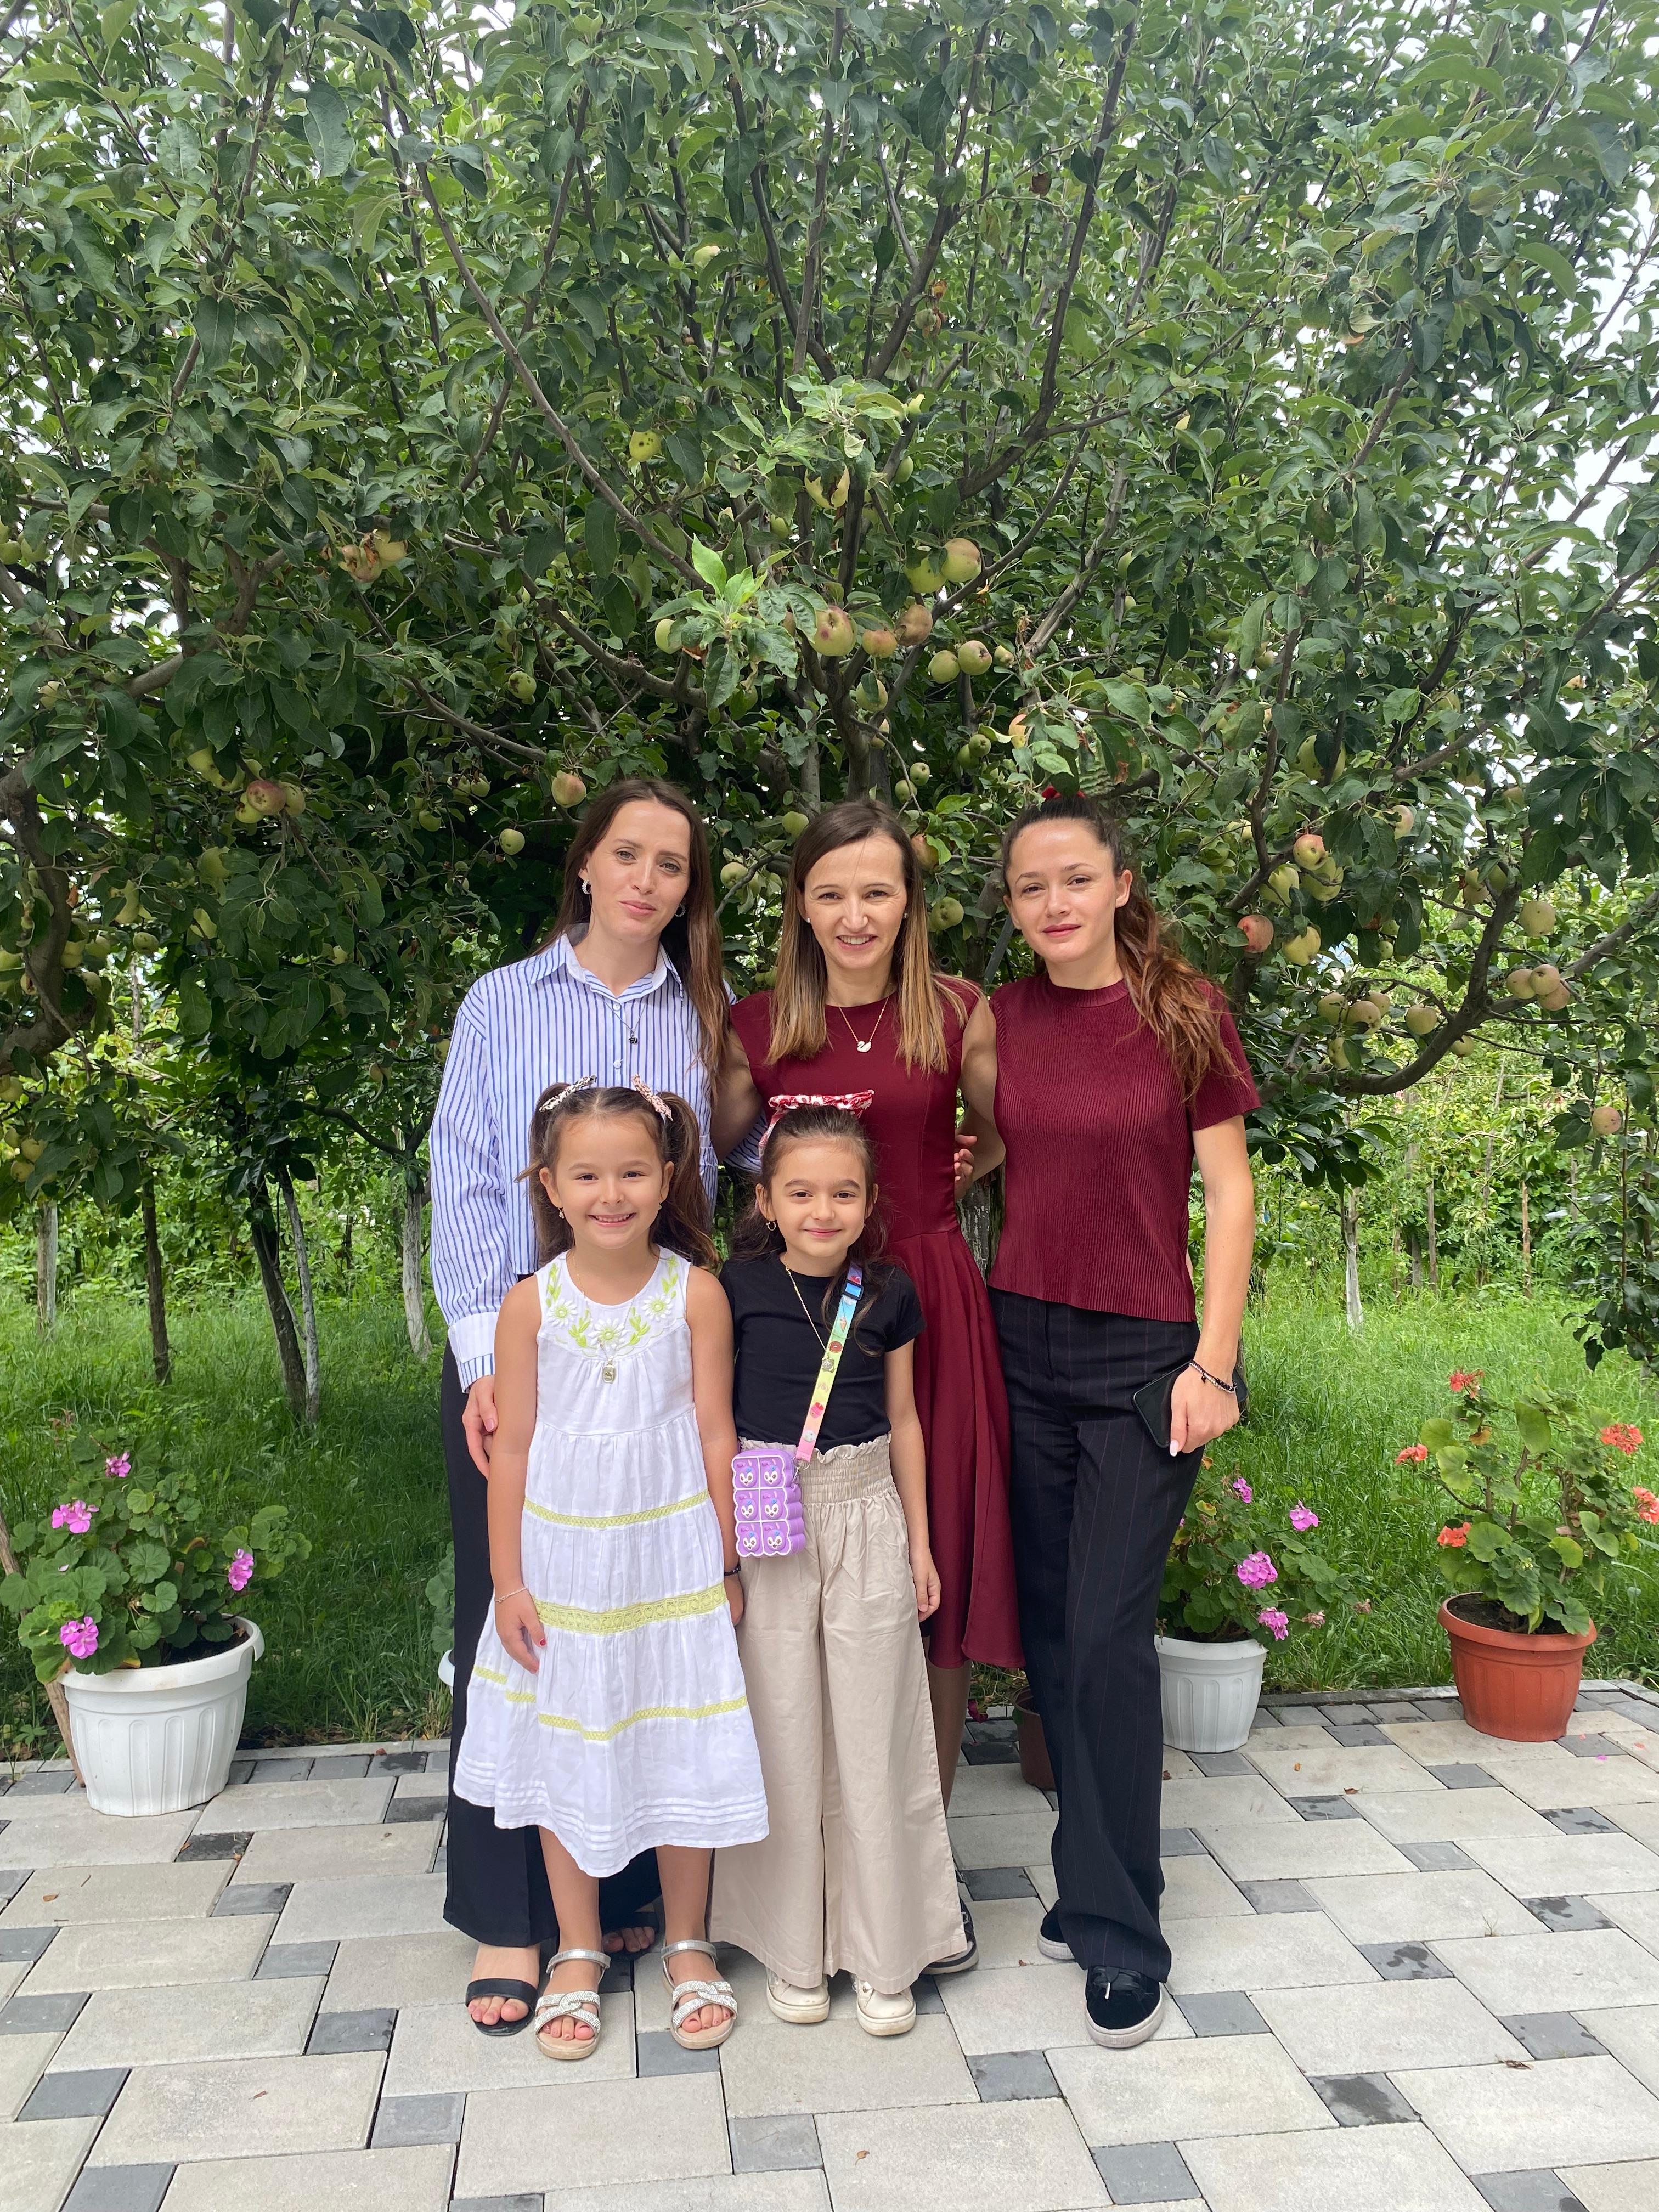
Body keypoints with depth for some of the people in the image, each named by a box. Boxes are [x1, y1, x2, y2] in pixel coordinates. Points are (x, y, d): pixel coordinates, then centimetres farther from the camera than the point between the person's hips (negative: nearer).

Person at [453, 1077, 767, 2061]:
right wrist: (508, 1581, -2)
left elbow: (716, 1434, -4)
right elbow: (512, 1448, -2)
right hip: (561, 1555, 1)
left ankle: (687, 1947, 30)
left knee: (681, 1750, 9)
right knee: (566, 1751, 12)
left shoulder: (696, 1292, -8)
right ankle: (579, 1955, 32)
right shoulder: (531, 1303, -6)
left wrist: (724, 1566, -2)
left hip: (669, 1554, -1)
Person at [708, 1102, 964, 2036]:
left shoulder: (889, 1291, 0)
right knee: (783, 1733, 7)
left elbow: (903, 1419, 9)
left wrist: (920, 1541, 10)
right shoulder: (739, 1289, -6)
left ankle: (883, 1956, 22)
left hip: (867, 1520, 1)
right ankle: (794, 1950, 24)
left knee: (872, 1737, 6)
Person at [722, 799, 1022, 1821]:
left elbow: (1011, 1131, 17)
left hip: (932, 1305, 0)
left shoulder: (957, 1011, 3)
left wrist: (951, 1177, 3)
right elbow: (720, 1162, 16)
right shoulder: (758, 1026, 4)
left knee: (938, 1573, 4)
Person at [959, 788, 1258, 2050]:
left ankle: (1120, 1935, 11)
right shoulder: (997, 1022, 5)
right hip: (1023, 1342, 4)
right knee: (1052, 1634, 10)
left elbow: (1228, 1190, -5)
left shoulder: (1185, 1014, -5)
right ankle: (1100, 1882, 27)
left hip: (1143, 1353, -4)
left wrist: (1214, 1363, -9)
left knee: (1108, 1639, -5)